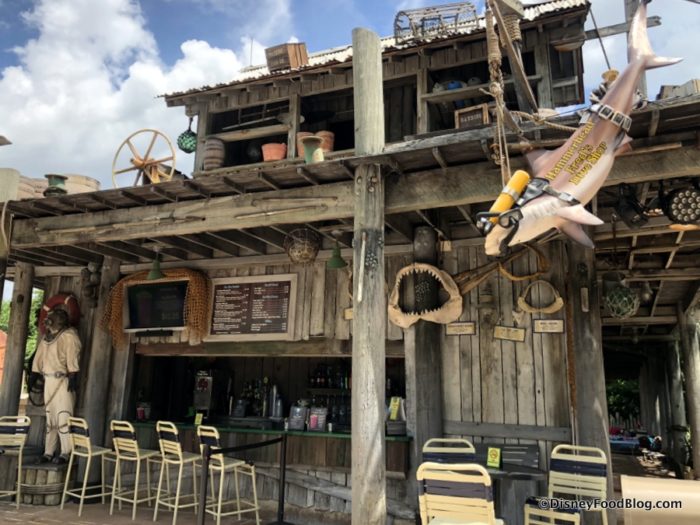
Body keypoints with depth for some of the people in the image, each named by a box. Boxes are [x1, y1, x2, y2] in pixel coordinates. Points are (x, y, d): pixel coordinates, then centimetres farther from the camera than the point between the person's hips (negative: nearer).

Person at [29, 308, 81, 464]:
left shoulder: (68, 335, -9)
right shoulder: (46, 336, 16)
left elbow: (73, 356, -17)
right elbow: (40, 355, 18)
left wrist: (73, 376, -24)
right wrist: (34, 374, 14)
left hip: (63, 380, -8)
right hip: (49, 380, 8)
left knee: (63, 415, -11)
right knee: (50, 416, 11)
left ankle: (65, 452, -10)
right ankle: (49, 451, 17)